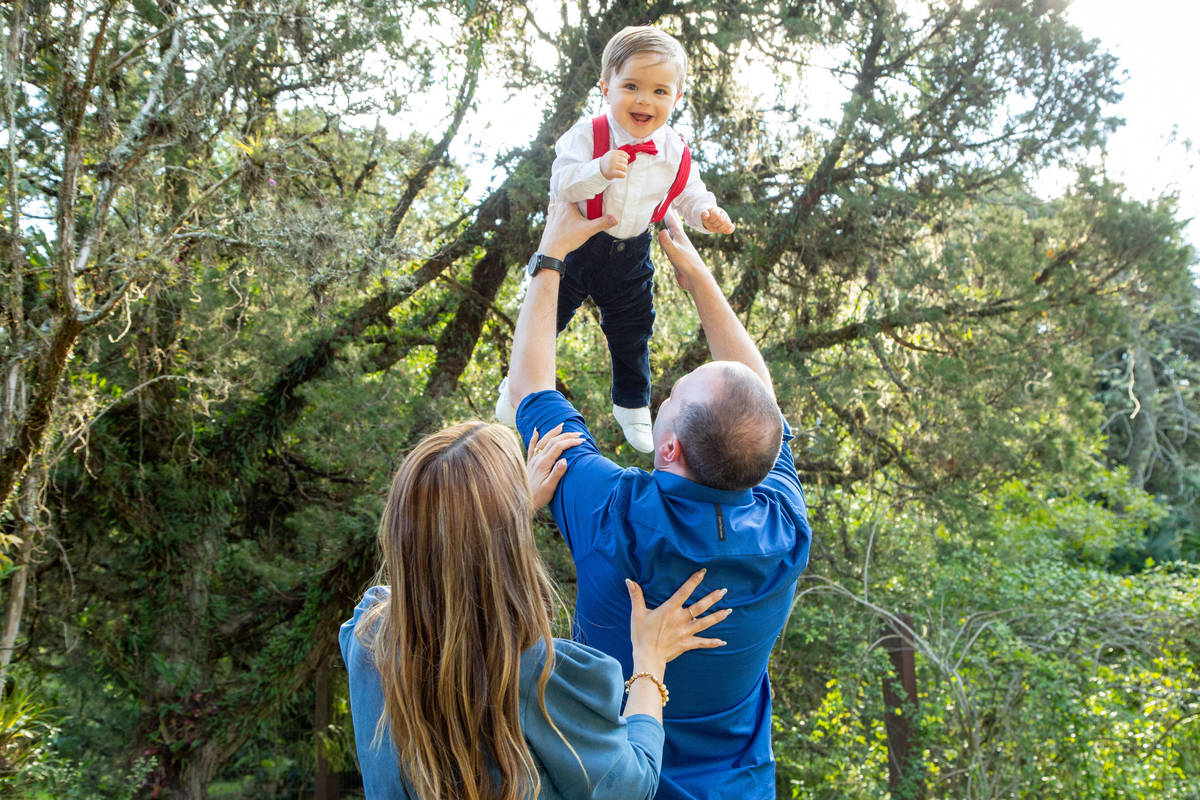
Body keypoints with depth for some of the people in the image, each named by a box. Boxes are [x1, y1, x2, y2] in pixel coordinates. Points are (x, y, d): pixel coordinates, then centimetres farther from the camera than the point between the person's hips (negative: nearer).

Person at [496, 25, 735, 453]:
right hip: (575, 245, -2)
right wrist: (601, 170, -47)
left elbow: (689, 194, 4)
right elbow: (561, 185, -30)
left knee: (631, 334, 17)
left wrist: (706, 213, -18)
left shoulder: (675, 152, -10)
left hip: (630, 257, 3)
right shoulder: (587, 136, -22)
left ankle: (631, 405, 42)